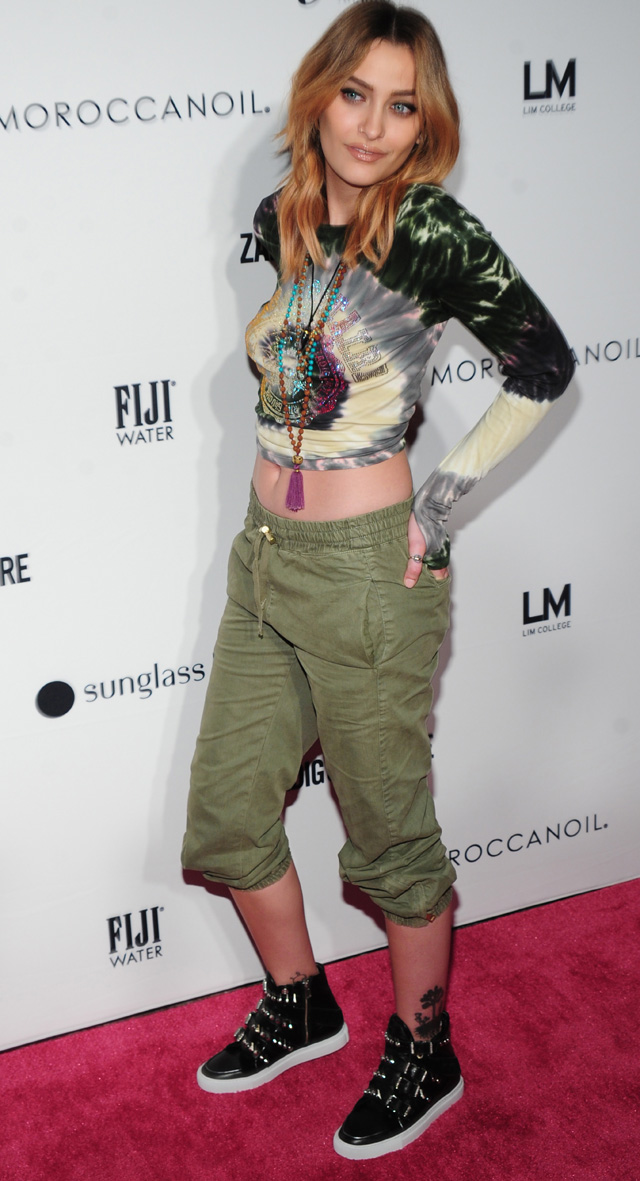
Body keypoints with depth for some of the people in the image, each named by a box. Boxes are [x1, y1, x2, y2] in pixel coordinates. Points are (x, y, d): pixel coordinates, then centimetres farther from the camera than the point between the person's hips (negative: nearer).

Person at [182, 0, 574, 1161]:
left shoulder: (430, 229, -14)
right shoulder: (280, 220, 5)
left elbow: (544, 365, -14)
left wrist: (441, 498, -12)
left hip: (366, 569, -7)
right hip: (264, 557, 7)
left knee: (387, 834, 7)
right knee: (226, 814, 16)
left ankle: (423, 1056, 30)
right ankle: (300, 1006, 39)